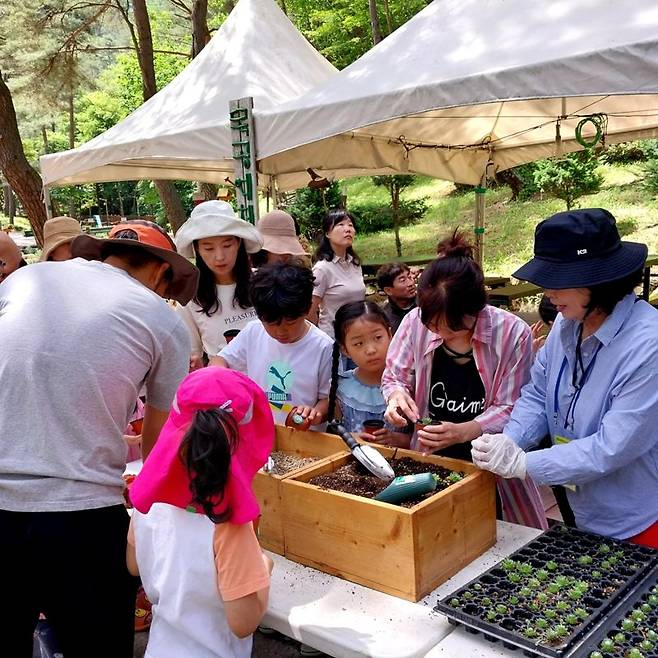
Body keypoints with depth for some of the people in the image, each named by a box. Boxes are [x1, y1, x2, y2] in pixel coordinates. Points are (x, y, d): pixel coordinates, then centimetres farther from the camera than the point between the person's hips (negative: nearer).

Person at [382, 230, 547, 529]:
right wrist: (397, 394, -21)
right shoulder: (415, 322, -13)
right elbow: (394, 377, 2)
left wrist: (463, 432, -29)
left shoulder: (513, 333, -19)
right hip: (430, 462, 2)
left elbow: (511, 411, -15)